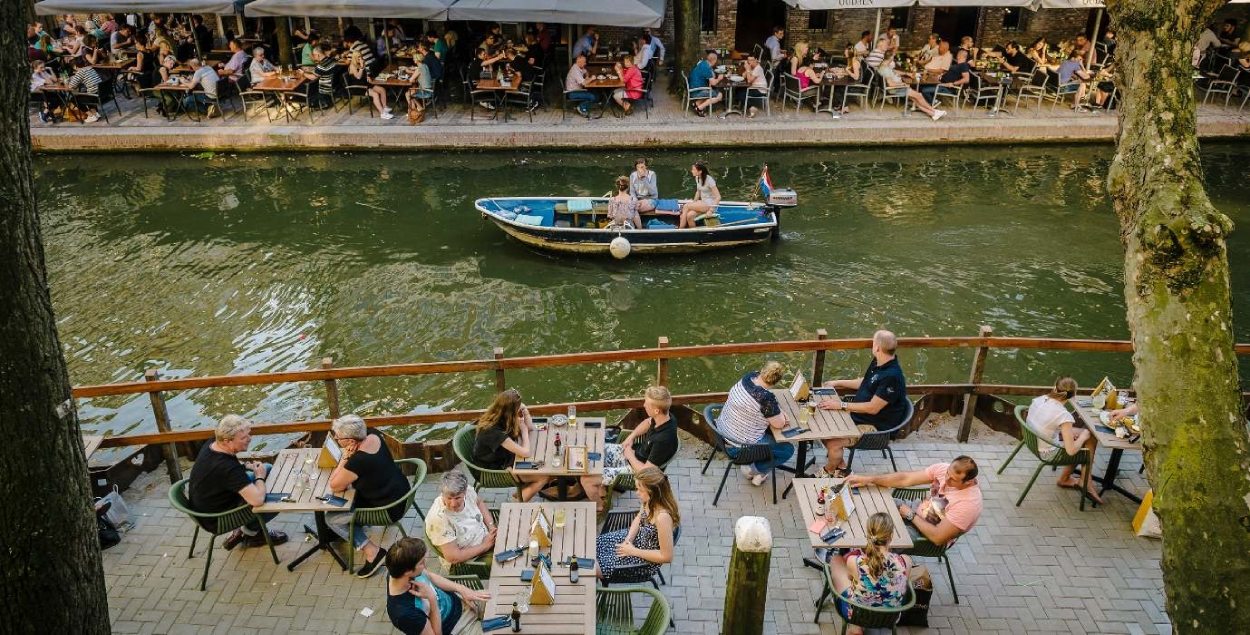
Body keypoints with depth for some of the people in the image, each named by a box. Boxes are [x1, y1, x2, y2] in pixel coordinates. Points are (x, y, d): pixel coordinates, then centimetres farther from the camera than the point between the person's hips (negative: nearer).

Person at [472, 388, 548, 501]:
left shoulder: (502, 418, -10)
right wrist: (524, 430, -18)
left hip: (504, 459, 9)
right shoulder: (493, 431, -35)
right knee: (544, 477, -10)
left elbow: (530, 429, 6)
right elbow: (526, 453, -33)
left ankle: (522, 491, 17)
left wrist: (525, 412, -13)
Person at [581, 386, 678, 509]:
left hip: (635, 469, -9)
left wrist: (630, 456, -14)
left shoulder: (663, 440, -37)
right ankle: (601, 488, 29)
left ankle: (599, 507, 23)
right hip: (633, 451, 9)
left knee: (586, 479, -7)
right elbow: (647, 422, 13)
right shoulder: (664, 417, -13)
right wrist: (631, 437, 0)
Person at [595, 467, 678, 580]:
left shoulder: (662, 517, -38)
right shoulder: (648, 501, -15)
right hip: (635, 539, 7)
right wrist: (628, 539, -9)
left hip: (646, 560, -7)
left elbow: (667, 556, -29)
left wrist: (633, 551, -21)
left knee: (593, 567, -4)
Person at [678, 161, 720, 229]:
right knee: (689, 215, -23)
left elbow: (718, 197, -17)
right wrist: (693, 202, 9)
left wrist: (711, 210, -23)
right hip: (702, 202, 7)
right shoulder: (697, 178, 7)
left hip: (710, 204, -7)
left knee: (686, 206, -22)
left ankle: (680, 229, -14)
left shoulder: (709, 180, -16)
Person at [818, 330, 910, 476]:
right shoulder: (877, 363, 3)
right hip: (857, 416, 10)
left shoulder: (892, 376, -28)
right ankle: (841, 467, 15)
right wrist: (837, 383, 21)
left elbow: (873, 408, -27)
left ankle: (828, 474, 6)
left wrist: (842, 405, -25)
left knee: (833, 442, -24)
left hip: (874, 427, -10)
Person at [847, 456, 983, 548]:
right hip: (917, 511, 7)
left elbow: (937, 537, -28)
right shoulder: (943, 469, -14)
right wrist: (869, 479, -20)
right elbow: (905, 479, -12)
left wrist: (910, 515, -18)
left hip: (928, 537, -7)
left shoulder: (969, 503, -31)